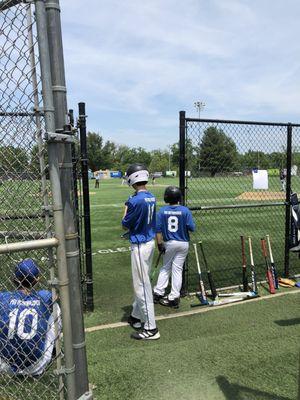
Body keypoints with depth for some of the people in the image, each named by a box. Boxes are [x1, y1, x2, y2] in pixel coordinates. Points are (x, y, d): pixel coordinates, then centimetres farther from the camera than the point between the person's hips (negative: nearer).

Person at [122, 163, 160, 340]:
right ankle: (137, 316, 38)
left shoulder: (135, 201, -22)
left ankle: (151, 328, 10)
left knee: (142, 286, 0)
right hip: (150, 241, 9)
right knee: (142, 283, 21)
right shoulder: (151, 197, 4)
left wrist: (126, 208, 2)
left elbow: (125, 225, -11)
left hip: (140, 246, -9)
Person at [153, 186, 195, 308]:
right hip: (183, 243, -1)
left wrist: (159, 244, -3)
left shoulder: (162, 211, -8)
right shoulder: (185, 210, -11)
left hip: (169, 243, 1)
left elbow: (158, 229, -9)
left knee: (165, 267, 18)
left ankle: (158, 293, 21)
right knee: (177, 269, 7)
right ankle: (174, 297, 12)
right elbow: (191, 228, -10)